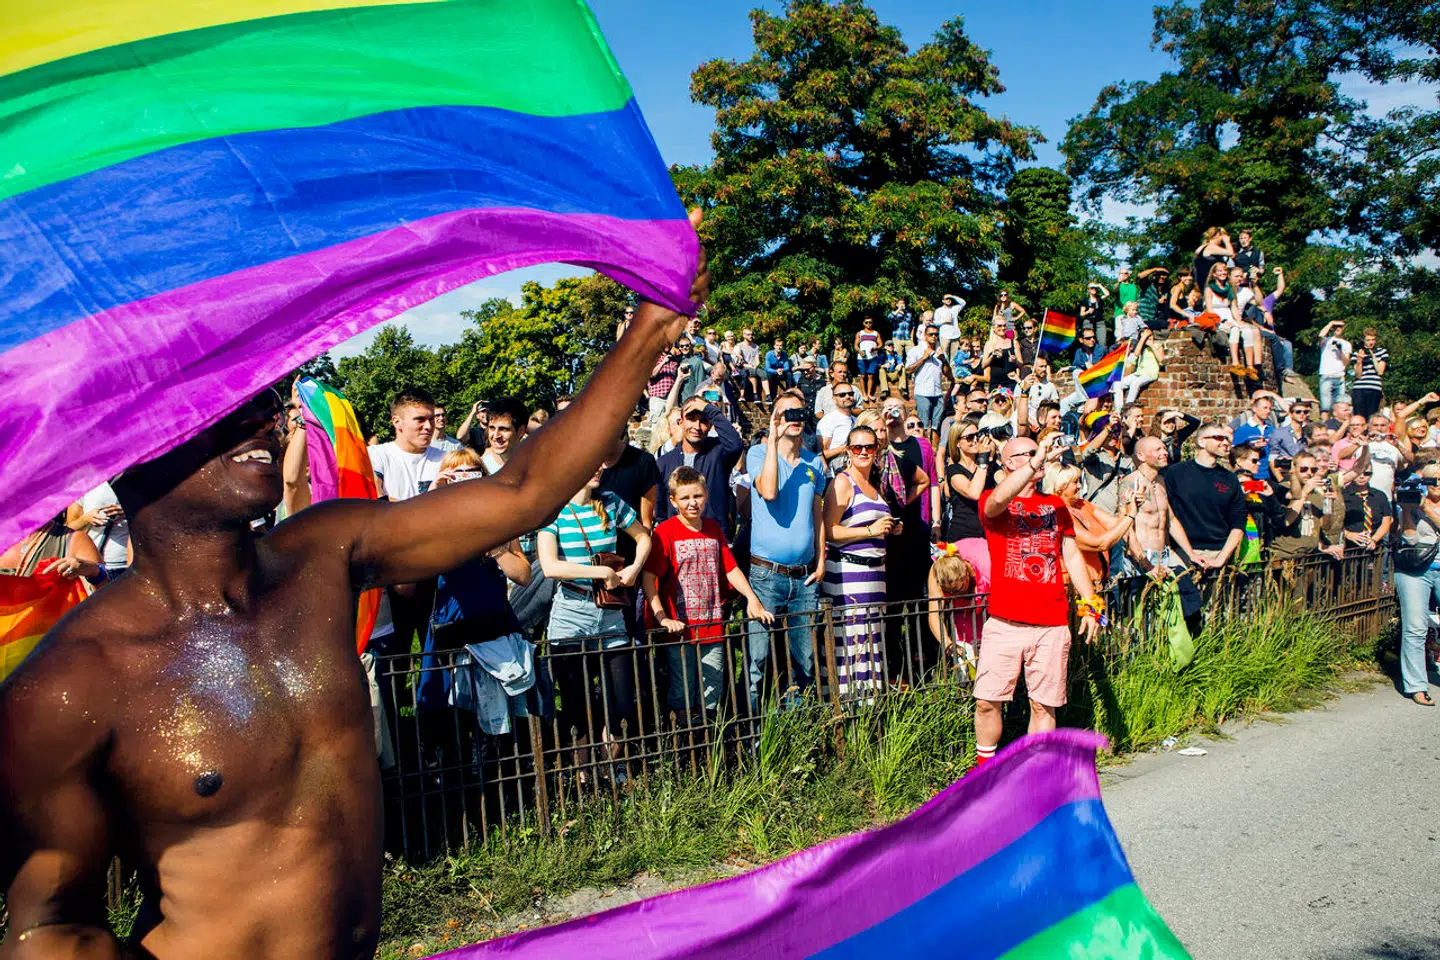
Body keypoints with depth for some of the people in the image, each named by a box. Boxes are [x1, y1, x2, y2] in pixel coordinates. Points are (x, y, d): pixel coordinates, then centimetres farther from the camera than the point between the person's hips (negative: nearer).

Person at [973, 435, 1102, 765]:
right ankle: (985, 765, 20)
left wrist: (1090, 604, 12)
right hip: (1005, 623, -3)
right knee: (988, 701, 0)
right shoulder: (991, 502, 2)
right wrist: (1037, 460, -25)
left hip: (1052, 626, 3)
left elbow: (1072, 556, 19)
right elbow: (999, 499, -24)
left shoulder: (1055, 505, 17)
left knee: (1044, 704, 5)